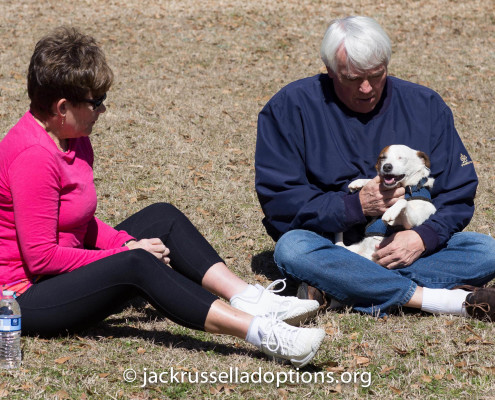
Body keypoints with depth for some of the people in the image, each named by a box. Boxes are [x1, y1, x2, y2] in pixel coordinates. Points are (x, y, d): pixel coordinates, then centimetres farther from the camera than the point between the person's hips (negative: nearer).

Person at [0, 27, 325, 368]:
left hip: (68, 273, 11)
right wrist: (127, 251, -16)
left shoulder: (73, 139, 7)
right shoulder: (33, 157, -24)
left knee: (162, 218, 4)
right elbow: (41, 257, -25)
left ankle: (248, 299, -14)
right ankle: (261, 333, -39)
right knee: (136, 265, -31)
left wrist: (124, 244, -5)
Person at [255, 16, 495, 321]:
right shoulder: (291, 107, -4)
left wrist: (424, 237, -17)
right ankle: (441, 299, -35)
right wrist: (356, 206, -20)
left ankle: (335, 289, -30)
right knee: (293, 250, -36)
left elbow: (459, 192, 4)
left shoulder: (425, 105, 4)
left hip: (409, 247, 3)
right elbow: (278, 198, -9)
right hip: (331, 244, -3)